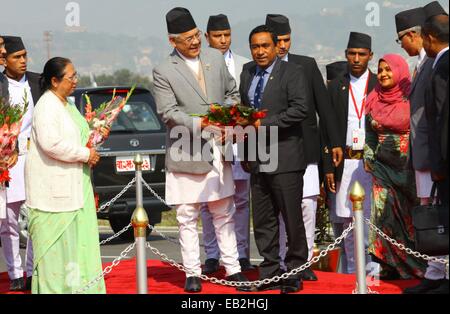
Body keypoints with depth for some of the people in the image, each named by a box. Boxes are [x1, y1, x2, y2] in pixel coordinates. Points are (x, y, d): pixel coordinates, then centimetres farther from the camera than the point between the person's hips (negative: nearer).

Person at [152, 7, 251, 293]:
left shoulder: (216, 57, 7)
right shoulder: (164, 72, -8)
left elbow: (232, 93, 16)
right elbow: (168, 112, -12)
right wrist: (203, 125, -23)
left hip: (218, 151, 4)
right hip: (187, 154, -4)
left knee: (224, 214, 10)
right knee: (187, 216, 3)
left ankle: (233, 269, 16)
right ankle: (192, 273, 10)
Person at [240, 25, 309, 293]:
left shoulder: (292, 73, -5)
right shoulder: (247, 74, 14)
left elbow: (300, 109, -17)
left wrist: (264, 123, -20)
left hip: (285, 159, -6)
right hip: (258, 161, 6)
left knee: (293, 220, 0)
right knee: (263, 221, 9)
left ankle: (294, 274, 9)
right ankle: (270, 273, 17)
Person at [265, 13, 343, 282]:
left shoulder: (307, 65, 8)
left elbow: (323, 106, 10)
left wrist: (335, 142, 8)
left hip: (305, 147, 1)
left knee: (307, 205, -2)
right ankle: (283, 264, 5)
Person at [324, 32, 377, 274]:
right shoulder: (336, 87, 11)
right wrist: (328, 167, 1)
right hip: (344, 163, 2)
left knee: (370, 218, -5)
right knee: (345, 220, 1)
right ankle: (350, 274, 7)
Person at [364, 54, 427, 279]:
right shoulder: (374, 101, 11)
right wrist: (369, 159, 9)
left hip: (408, 166, -4)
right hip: (382, 166, 4)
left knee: (411, 216, -1)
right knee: (385, 214, -1)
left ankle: (416, 265, 8)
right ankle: (391, 266, 4)